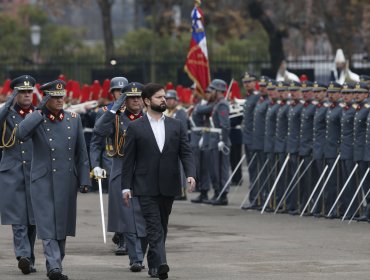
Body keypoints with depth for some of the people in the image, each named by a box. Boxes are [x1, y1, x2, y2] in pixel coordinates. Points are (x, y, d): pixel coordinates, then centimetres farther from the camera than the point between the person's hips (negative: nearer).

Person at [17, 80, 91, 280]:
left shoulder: (74, 119, 8)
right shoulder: (36, 119, -2)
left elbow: (81, 152, 11)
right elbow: (21, 135, -24)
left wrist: (84, 180, 6)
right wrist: (40, 111, -20)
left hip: (68, 181, 4)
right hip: (43, 181, -4)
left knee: (63, 226, 10)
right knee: (48, 226, -10)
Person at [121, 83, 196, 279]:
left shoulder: (176, 126, 10)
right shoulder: (135, 128, 1)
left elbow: (186, 152, 5)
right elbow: (128, 159, 1)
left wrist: (190, 174, -12)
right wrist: (126, 187, -4)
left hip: (168, 187, 4)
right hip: (146, 187, -4)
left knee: (162, 228, 10)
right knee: (154, 227, -14)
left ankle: (153, 264, 22)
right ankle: (160, 264, -26)